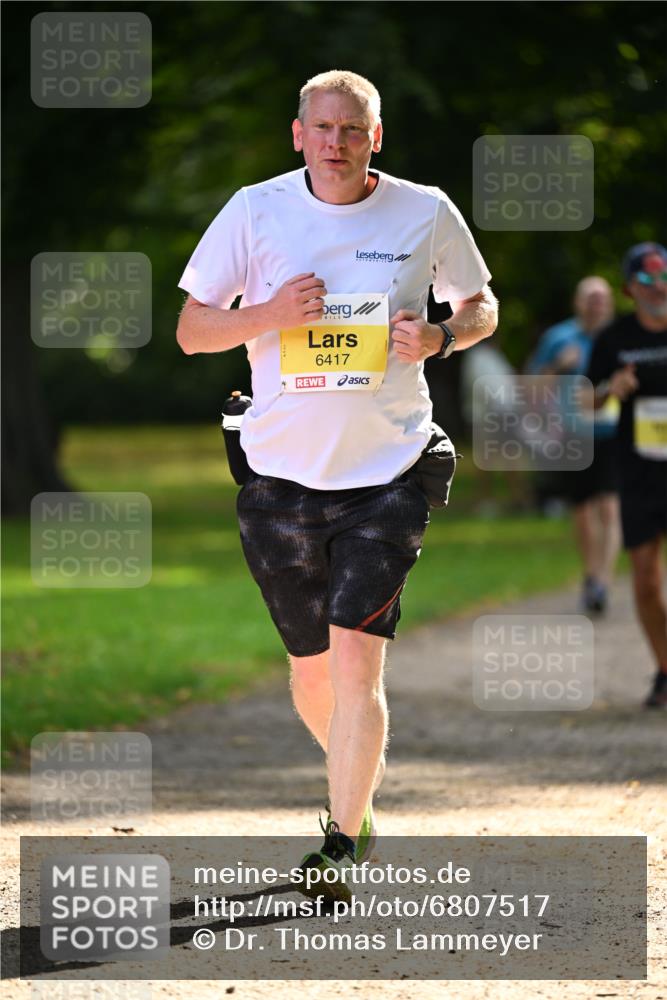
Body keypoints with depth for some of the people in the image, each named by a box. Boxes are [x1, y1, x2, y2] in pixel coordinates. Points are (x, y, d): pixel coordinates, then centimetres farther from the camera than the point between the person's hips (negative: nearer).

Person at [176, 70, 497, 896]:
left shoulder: (425, 213, 0)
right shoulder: (255, 211, -1)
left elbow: (481, 306, 14)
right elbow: (191, 330, 3)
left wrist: (439, 337, -9)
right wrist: (270, 314, -16)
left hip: (388, 472, -2)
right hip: (282, 475, 2)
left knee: (355, 659, -15)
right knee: (311, 670, 11)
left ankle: (342, 845, -8)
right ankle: (359, 793, 39)